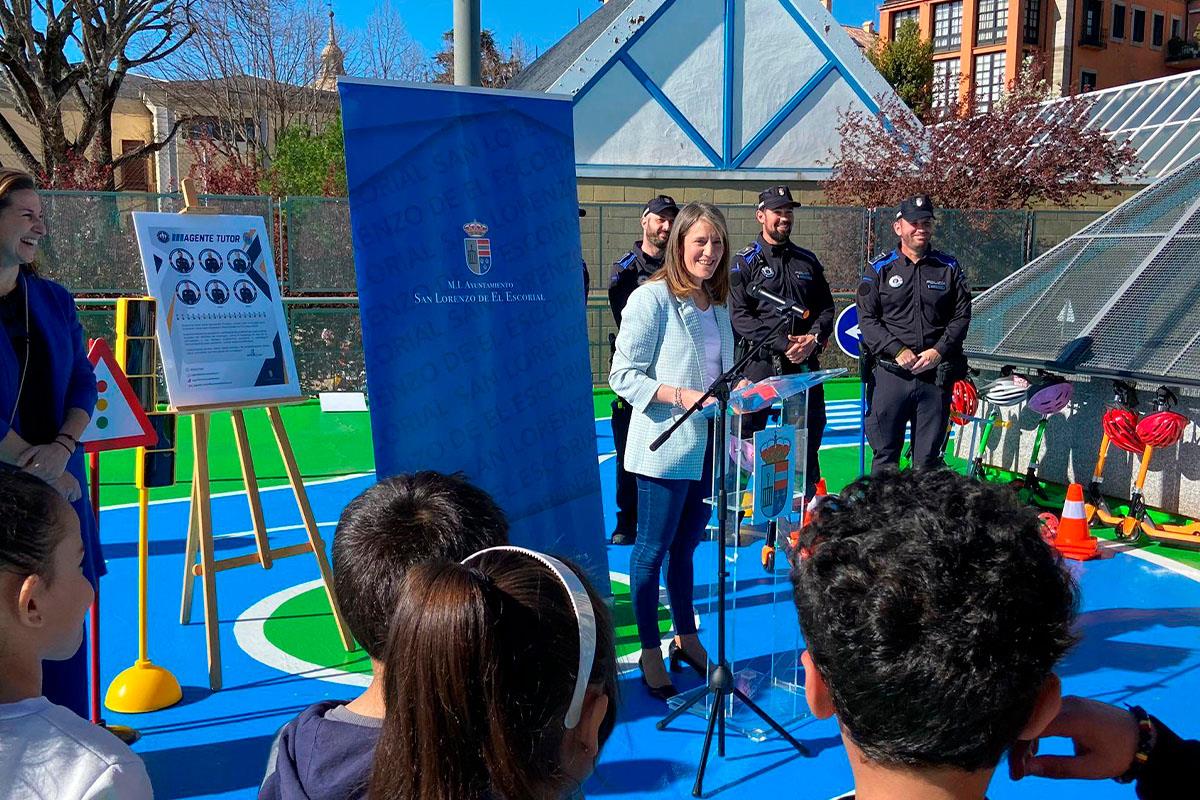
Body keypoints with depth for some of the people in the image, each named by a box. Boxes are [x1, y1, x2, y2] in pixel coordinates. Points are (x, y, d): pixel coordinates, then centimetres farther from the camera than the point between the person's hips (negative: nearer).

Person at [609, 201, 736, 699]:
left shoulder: (717, 304, 12)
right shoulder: (651, 299, -12)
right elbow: (623, 376, -15)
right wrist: (682, 396, -24)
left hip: (708, 445, 7)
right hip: (665, 447, -7)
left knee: (686, 547, 18)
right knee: (653, 550, 5)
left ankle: (686, 639, 32)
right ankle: (649, 653, 18)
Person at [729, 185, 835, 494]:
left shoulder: (807, 261, 15)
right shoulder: (745, 263, 1)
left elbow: (826, 308, 14)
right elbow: (740, 317, -9)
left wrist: (813, 338, -7)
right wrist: (783, 345, -15)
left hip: (804, 364, 4)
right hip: (759, 364, -4)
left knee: (810, 432, 9)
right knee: (747, 434, -1)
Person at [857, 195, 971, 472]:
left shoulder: (949, 268, 10)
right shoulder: (880, 269, 4)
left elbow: (962, 316, 6)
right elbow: (867, 319, -2)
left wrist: (939, 350, -9)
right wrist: (897, 350, -14)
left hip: (936, 374, 2)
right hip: (889, 374, -1)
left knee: (929, 456, 7)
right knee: (885, 454, 3)